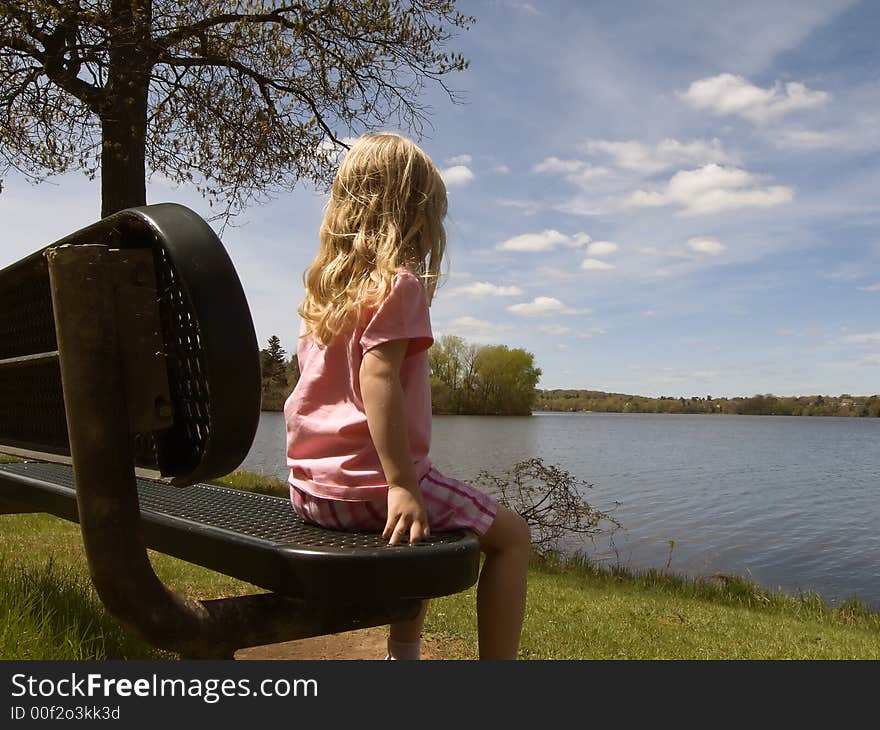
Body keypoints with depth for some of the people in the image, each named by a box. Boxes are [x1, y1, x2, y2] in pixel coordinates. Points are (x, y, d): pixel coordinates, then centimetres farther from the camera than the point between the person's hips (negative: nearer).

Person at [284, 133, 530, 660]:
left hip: (311, 488, 9)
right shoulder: (399, 282, -10)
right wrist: (401, 485, -25)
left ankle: (403, 654, 40)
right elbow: (377, 376, -23)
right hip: (367, 483, -8)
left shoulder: (323, 288, 12)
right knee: (511, 535, 6)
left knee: (426, 531, 33)